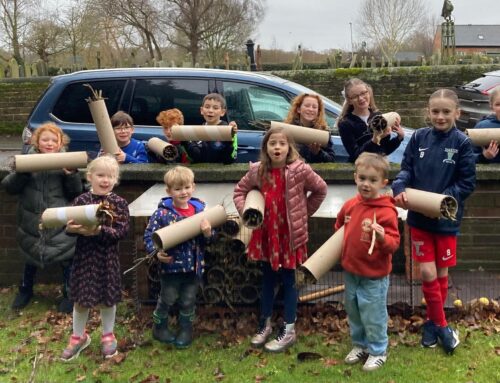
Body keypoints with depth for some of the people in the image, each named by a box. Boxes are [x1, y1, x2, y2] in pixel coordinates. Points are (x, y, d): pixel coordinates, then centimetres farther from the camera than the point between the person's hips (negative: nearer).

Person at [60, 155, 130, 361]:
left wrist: (100, 231, -28)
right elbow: (69, 227, -2)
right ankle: (78, 336, 31)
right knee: (81, 299, 10)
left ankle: (108, 336, 32)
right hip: (84, 256, 1)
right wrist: (71, 228, -26)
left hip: (107, 258, -1)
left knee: (107, 298, 11)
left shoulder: (119, 203, -6)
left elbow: (122, 231, -14)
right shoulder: (81, 200, -3)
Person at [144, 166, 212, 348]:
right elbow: (149, 235, -8)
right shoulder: (162, 213, -14)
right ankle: (159, 327, 37)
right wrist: (157, 253, -21)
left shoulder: (200, 210, -5)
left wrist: (207, 234, -19)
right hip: (171, 266, -3)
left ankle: (186, 329, 37)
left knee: (188, 301, 17)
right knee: (167, 299, 15)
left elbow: (206, 240, 3)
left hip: (193, 266, 3)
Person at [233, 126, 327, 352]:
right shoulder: (258, 171, -4)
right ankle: (264, 324, 31)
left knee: (288, 281, 7)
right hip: (266, 233, 4)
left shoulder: (299, 169, -14)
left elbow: (321, 189, -1)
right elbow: (240, 190, 10)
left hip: (290, 233, -4)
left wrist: (305, 212, 0)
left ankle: (289, 330, 18)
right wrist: (245, 211, -5)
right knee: (268, 279, 17)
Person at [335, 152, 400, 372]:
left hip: (374, 277, -6)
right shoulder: (350, 205, -2)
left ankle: (377, 351, 26)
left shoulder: (386, 211, -20)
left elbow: (393, 244, -22)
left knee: (373, 316, 6)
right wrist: (339, 249, 15)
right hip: (350, 272, 6)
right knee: (353, 313, 21)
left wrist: (382, 238, -40)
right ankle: (359, 345, 40)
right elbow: (339, 227, 19)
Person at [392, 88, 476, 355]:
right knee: (427, 273, -1)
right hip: (419, 217, 1)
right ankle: (441, 324, 18)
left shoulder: (462, 143, -9)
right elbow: (406, 168, 1)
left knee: (441, 274, 12)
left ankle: (433, 322, 32)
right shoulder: (419, 138, -2)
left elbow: (467, 183, -8)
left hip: (446, 218, -1)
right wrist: (399, 188, -18)